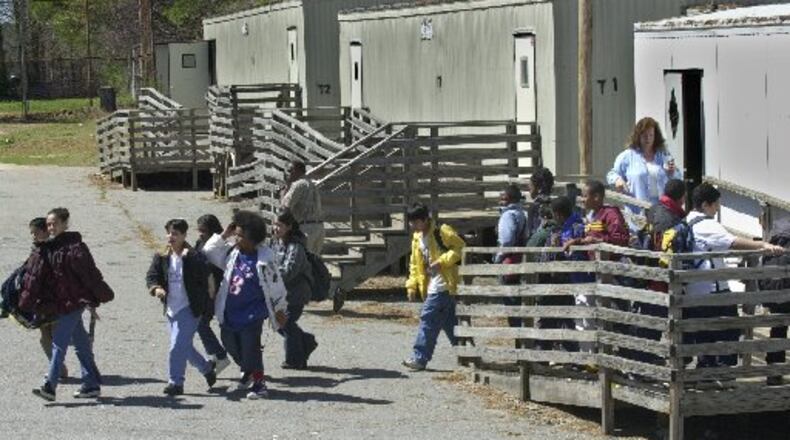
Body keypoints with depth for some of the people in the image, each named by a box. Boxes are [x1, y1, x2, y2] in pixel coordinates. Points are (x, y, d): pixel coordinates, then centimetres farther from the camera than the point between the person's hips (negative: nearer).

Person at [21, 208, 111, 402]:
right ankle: (92, 385, 20)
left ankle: (50, 386, -17)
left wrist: (103, 295, -6)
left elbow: (90, 274, -9)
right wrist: (26, 303, 7)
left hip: (72, 302, -7)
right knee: (81, 343, 13)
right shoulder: (44, 251, 10)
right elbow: (33, 277, 11)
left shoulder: (75, 247, -11)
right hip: (60, 304, 7)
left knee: (59, 343, -13)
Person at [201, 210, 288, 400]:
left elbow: (275, 285, -4)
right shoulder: (231, 251, 3)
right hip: (229, 311, 6)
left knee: (250, 348, -8)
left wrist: (280, 309, 1)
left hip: (252, 313, -6)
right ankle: (247, 370, 41)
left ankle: (258, 384, 4)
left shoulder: (264, 257, -11)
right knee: (230, 344, 16)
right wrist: (223, 235, -3)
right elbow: (208, 253, 7)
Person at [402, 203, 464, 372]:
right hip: (432, 287, 9)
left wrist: (442, 261, -20)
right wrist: (412, 285, 13)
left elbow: (460, 247, -14)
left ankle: (420, 358, -10)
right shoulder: (417, 238, 15)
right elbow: (415, 263, 21)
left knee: (428, 319, -11)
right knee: (449, 322, 12)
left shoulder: (442, 232, -11)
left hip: (443, 287, -9)